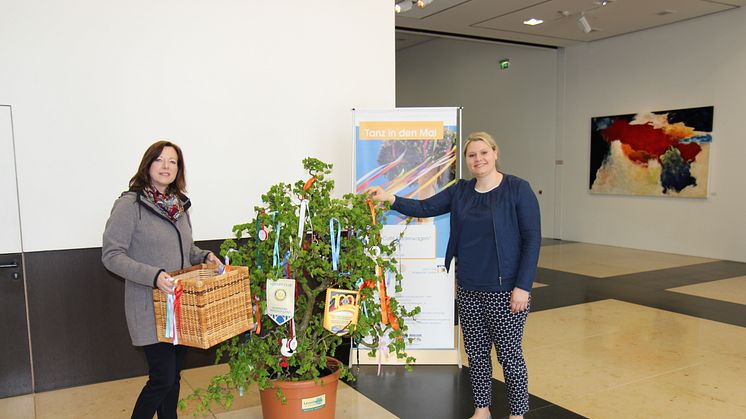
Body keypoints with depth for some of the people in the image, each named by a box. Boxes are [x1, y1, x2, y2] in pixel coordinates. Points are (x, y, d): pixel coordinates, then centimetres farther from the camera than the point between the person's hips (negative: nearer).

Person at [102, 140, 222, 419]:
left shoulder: (179, 205, 10)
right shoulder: (130, 204, -11)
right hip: (150, 307, -6)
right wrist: (153, 275, -27)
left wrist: (204, 256, 2)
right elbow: (111, 255, -15)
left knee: (174, 374, 15)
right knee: (162, 378, -4)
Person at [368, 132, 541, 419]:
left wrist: (523, 286, -15)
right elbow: (425, 208, 4)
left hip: (504, 290, -5)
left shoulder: (518, 189, -8)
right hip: (468, 288, 5)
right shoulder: (461, 191, 7)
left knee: (509, 354, 6)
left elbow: (532, 239, -10)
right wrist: (391, 199, -12)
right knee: (476, 352, 15)